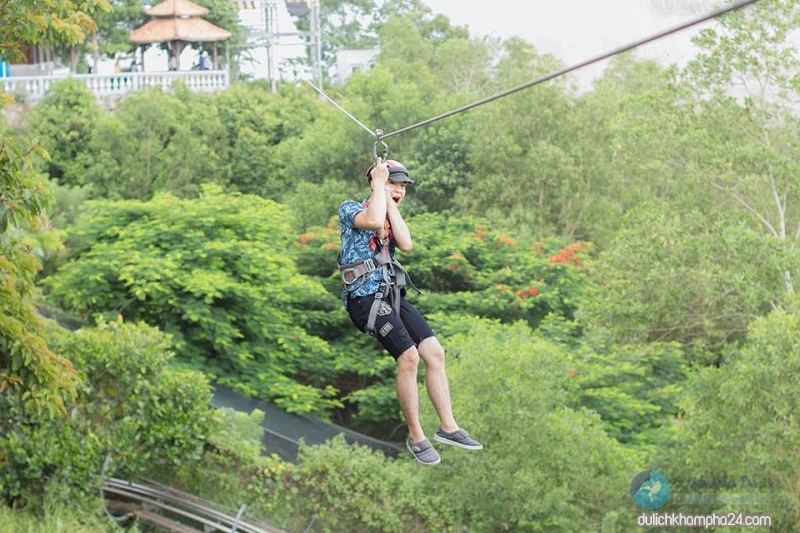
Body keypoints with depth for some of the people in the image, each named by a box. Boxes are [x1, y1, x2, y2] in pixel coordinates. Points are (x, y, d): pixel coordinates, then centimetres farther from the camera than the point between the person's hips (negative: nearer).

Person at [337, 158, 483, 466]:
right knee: (409, 356, -20)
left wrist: (392, 203, 0)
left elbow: (406, 244, -2)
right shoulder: (350, 209, -1)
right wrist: (379, 183, -11)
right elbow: (373, 222, -24)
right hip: (365, 298, -7)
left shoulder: (391, 217, 19)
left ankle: (447, 426, 2)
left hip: (393, 296, 7)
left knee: (435, 352, -5)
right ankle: (416, 437, -10)